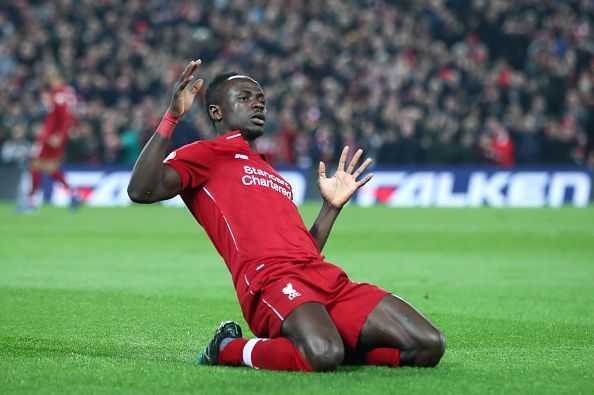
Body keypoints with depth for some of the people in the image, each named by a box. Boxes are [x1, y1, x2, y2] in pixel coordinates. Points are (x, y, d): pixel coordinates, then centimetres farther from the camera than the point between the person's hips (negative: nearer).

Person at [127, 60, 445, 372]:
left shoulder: (274, 175, 35)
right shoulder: (206, 154, 13)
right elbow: (141, 191, -6)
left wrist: (332, 207, 30)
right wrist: (171, 118, -10)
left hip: (328, 279, 7)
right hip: (270, 279, -7)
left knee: (429, 346, -9)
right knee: (322, 355, -38)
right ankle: (227, 349, -9)